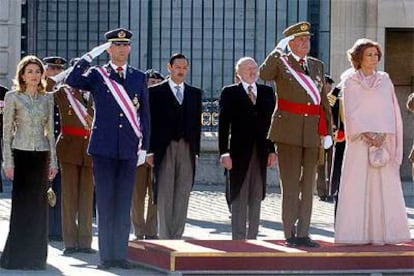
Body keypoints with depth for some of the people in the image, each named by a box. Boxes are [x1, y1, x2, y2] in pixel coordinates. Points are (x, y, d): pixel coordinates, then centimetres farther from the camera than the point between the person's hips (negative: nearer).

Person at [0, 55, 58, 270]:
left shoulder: (47, 99, 10)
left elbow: (50, 132, 12)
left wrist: (53, 162, 8)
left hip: (41, 155, 3)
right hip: (21, 154, -3)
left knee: (39, 205, 3)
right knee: (21, 204, -5)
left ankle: (35, 256, 9)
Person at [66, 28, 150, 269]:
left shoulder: (139, 78, 10)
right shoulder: (97, 75, 4)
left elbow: (145, 114, 11)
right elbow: (72, 81, -16)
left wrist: (144, 147, 5)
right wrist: (91, 55, -15)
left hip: (129, 149, 2)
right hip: (104, 148, -2)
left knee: (124, 204, 4)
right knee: (105, 202, 1)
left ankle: (121, 254, 9)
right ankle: (106, 255, 5)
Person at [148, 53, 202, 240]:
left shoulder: (195, 93, 14)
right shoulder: (156, 92, 3)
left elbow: (197, 124, 14)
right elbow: (151, 122, 0)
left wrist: (196, 150, 6)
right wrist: (151, 150, -6)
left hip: (187, 149, 3)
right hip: (164, 148, -3)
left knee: (182, 195, 2)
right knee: (165, 194, -4)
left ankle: (177, 236, 6)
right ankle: (165, 237, -2)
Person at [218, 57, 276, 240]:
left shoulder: (267, 92, 13)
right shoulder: (230, 93, 3)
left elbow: (271, 121, 11)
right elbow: (223, 124, -2)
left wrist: (272, 149, 4)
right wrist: (224, 152, -9)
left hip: (261, 152, 3)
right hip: (239, 152, -3)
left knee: (256, 198, 6)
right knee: (239, 197, -3)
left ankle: (252, 237, 11)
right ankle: (238, 238, -1)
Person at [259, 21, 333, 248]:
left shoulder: (317, 65, 14)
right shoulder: (281, 62, 0)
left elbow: (323, 101, 16)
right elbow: (264, 74, -23)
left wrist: (327, 131, 10)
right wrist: (278, 50, -22)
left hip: (312, 133, 5)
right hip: (289, 131, -5)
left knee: (308, 186, 7)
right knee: (291, 185, -3)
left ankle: (303, 233, 13)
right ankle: (290, 234, 2)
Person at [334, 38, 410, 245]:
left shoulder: (385, 81, 12)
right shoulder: (350, 82, 6)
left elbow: (390, 111, 4)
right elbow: (351, 113, -2)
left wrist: (382, 135, -11)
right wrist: (366, 135, -14)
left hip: (384, 141, 2)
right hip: (359, 142, -2)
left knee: (384, 186, -3)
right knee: (358, 186, -6)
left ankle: (382, 232, -2)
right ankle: (358, 234, -6)